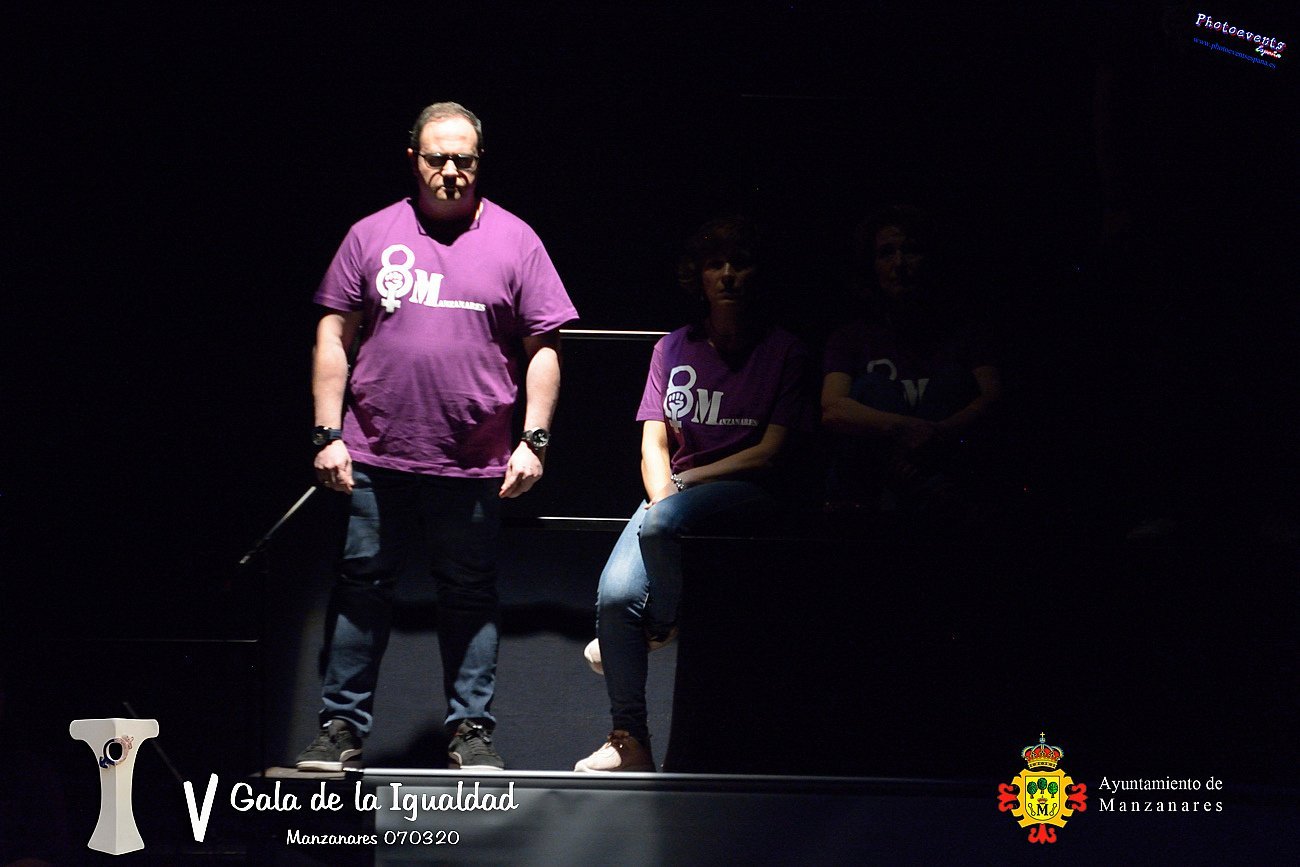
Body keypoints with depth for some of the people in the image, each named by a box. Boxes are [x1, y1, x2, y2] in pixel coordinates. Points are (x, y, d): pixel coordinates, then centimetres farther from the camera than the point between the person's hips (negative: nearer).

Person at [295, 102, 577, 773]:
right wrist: (328, 433, 1)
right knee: (362, 586, 3)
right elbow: (334, 335, 7)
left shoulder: (514, 240, 5)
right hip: (374, 456, 0)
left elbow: (543, 349, 6)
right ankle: (341, 725, 11)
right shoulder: (372, 235, 7)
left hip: (474, 464, 0)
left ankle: (470, 729, 13)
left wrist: (534, 439, -2)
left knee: (470, 594, 6)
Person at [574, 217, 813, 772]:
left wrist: (684, 483, -10)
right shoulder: (674, 350, 12)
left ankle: (662, 626, -6)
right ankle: (629, 741, -16)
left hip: (749, 493, -3)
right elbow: (654, 443, 7)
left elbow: (770, 453, -4)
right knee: (615, 594, -24)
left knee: (660, 523, -37)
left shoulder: (784, 352, 3)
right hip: (676, 492, 3)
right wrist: (661, 496, -14)